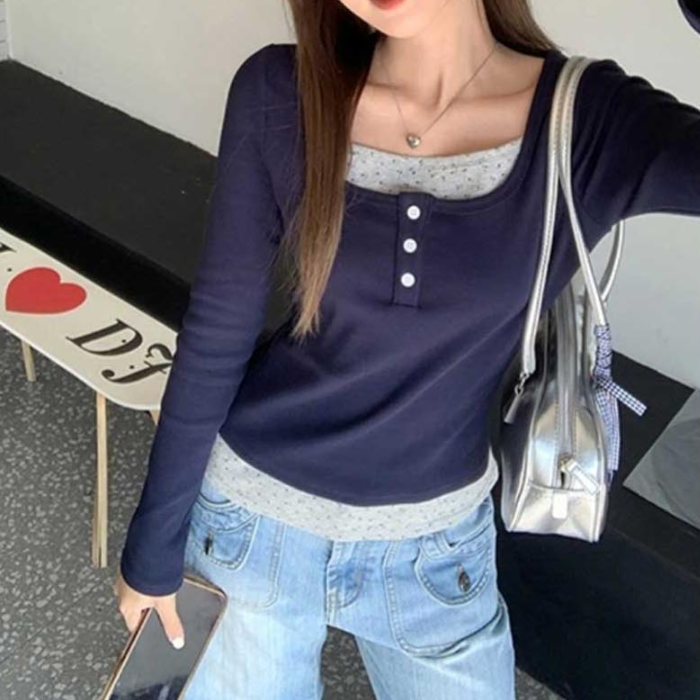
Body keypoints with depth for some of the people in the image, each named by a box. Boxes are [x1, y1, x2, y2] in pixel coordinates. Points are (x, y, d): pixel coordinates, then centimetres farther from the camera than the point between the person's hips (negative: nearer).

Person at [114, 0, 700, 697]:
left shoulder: (593, 121, -16)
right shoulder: (278, 95, -15)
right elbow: (215, 335, -8)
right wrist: (153, 542, -1)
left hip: (433, 547, 1)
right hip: (249, 518, 0)